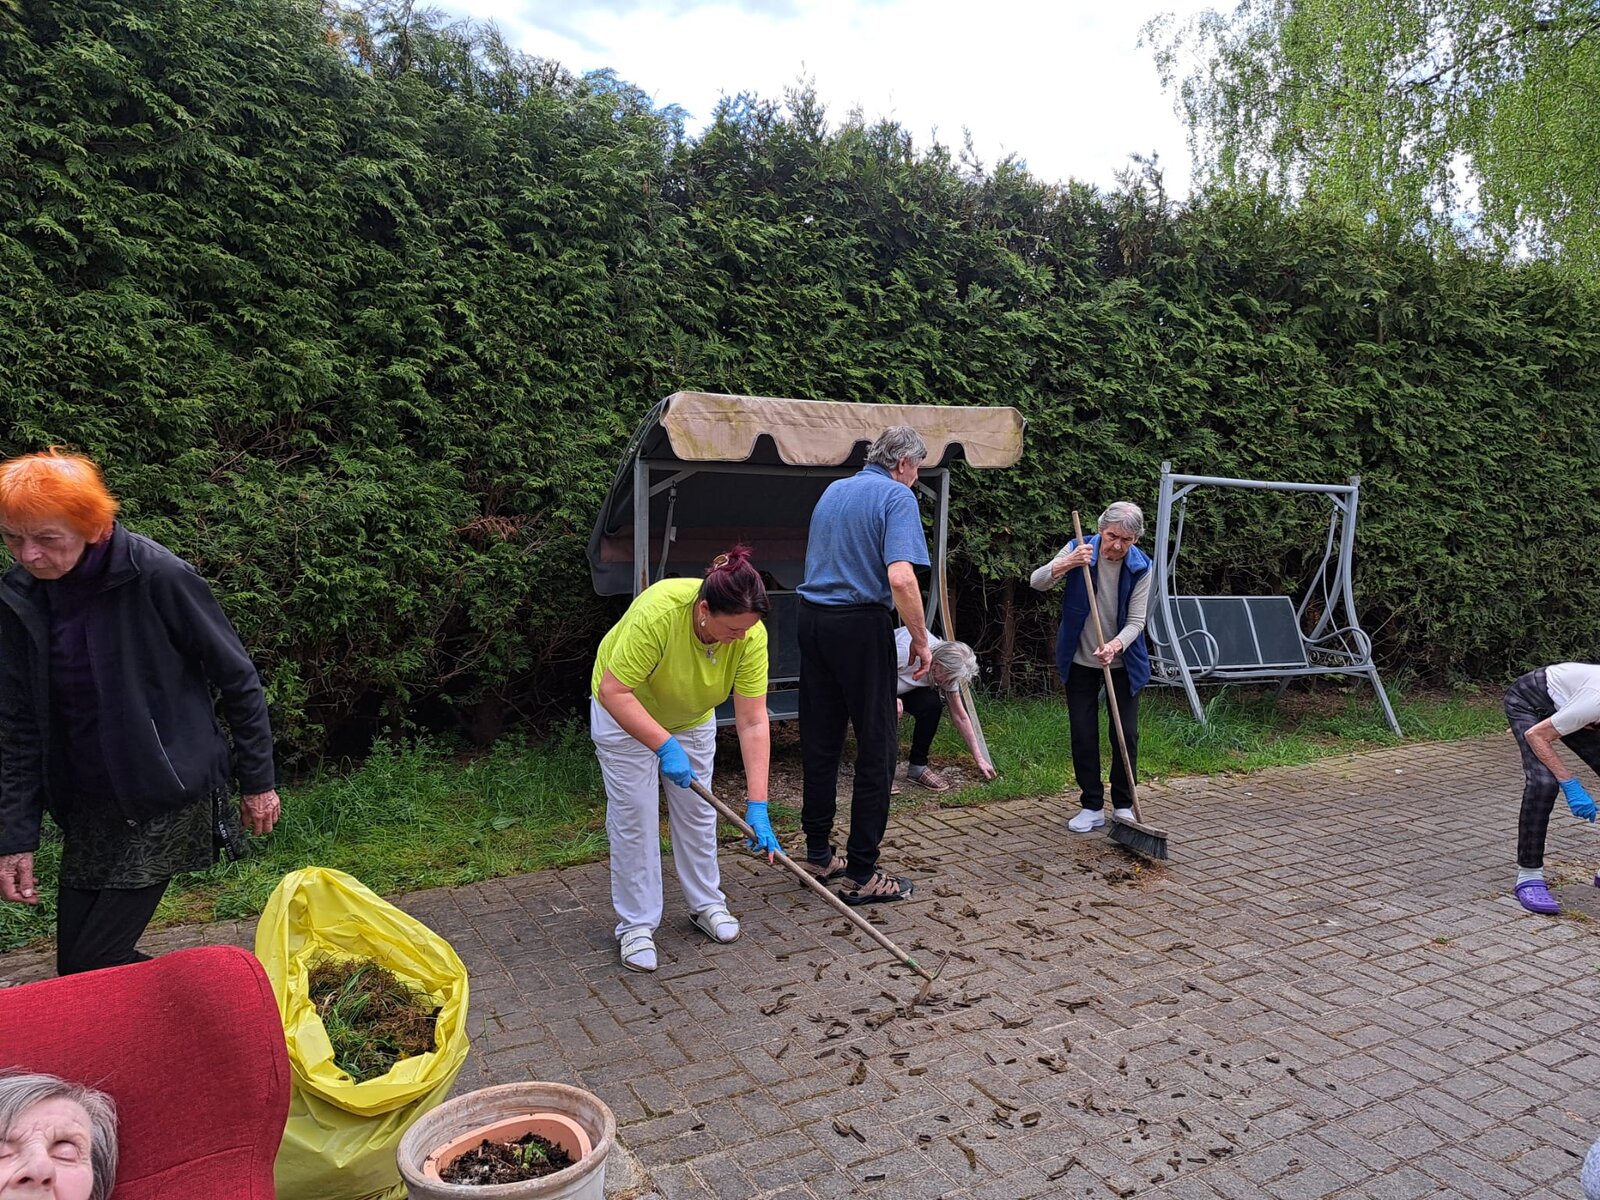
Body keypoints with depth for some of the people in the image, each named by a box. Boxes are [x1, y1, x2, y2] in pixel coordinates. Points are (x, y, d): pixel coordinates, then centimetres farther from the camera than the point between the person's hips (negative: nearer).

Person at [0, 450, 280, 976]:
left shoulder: (158, 576, -18)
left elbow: (236, 677, -9)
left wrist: (259, 780, -4)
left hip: (169, 798, -6)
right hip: (87, 805, 6)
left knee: (91, 963, -6)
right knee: (72, 964, 9)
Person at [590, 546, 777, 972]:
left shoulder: (751, 634, -28)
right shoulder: (658, 611, -41)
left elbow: (753, 724, -26)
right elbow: (613, 691, -34)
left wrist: (757, 806, -29)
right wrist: (664, 745, -38)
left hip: (692, 715, 4)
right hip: (625, 710, -4)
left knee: (698, 810, 9)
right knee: (634, 816, -3)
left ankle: (706, 903, 27)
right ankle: (636, 924, 9)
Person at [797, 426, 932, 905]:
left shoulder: (832, 491, 16)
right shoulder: (896, 496, -7)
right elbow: (900, 578, -21)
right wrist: (920, 640, -11)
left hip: (811, 619, 8)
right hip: (860, 626, -8)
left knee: (819, 741, 13)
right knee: (877, 747, 0)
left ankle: (819, 853, 23)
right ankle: (861, 874, 3)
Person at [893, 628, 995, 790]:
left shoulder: (947, 668, -17)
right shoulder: (905, 651, -39)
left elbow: (960, 716, -8)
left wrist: (979, 758, -9)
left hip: (903, 688, 5)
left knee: (931, 703, -22)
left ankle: (917, 766, -7)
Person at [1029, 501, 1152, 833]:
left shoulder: (1141, 567, -12)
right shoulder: (1079, 550, -14)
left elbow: (1136, 621, -14)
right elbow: (1037, 582, -21)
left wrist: (1116, 645, -35)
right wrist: (1065, 564, -40)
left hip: (1123, 663, 0)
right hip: (1080, 662, 0)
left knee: (1126, 734, 4)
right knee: (1083, 734, 1)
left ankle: (1123, 805, 20)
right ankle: (1092, 807, 13)